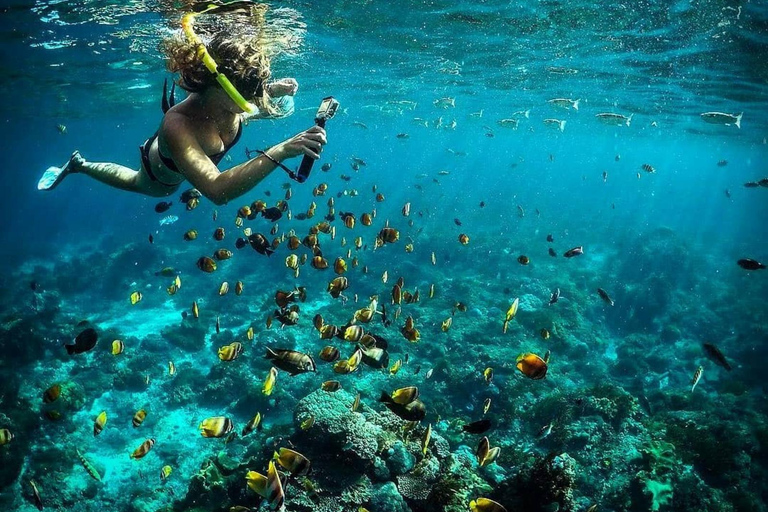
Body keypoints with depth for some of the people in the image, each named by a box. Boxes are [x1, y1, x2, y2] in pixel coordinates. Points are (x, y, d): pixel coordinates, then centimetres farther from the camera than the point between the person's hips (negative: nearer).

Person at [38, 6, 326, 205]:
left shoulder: (233, 101, -34)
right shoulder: (177, 125, -52)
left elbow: (261, 108, -7)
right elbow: (217, 191, -64)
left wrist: (274, 90, -31)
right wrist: (280, 152, -72)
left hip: (196, 152, 4)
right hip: (164, 175, -4)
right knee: (138, 183, 31)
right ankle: (79, 164, 52)